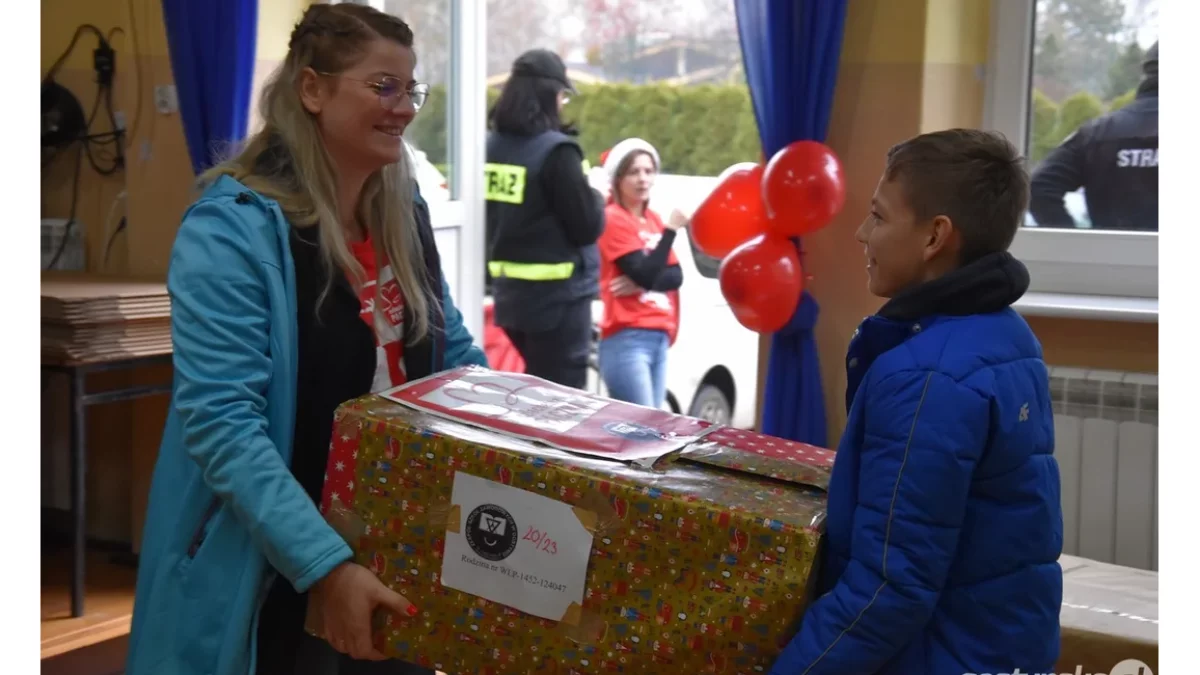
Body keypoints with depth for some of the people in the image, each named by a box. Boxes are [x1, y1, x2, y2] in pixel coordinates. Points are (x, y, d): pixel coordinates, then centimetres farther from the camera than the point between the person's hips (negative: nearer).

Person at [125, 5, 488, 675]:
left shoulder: (404, 212, 5)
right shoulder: (233, 229, -18)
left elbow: (452, 351, 15)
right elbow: (223, 425, -25)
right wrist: (326, 565, -32)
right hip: (276, 569, -6)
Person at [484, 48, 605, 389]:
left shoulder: (492, 145, 5)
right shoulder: (556, 150, -18)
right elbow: (586, 227, -15)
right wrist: (597, 198, 3)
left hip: (510, 291, 8)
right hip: (557, 294, -8)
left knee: (536, 389, 23)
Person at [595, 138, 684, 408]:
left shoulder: (653, 220, 17)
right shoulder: (613, 219, -6)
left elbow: (676, 276, 7)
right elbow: (645, 273, -17)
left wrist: (642, 283, -11)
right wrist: (671, 229, -19)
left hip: (658, 338, 8)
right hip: (627, 339, -8)